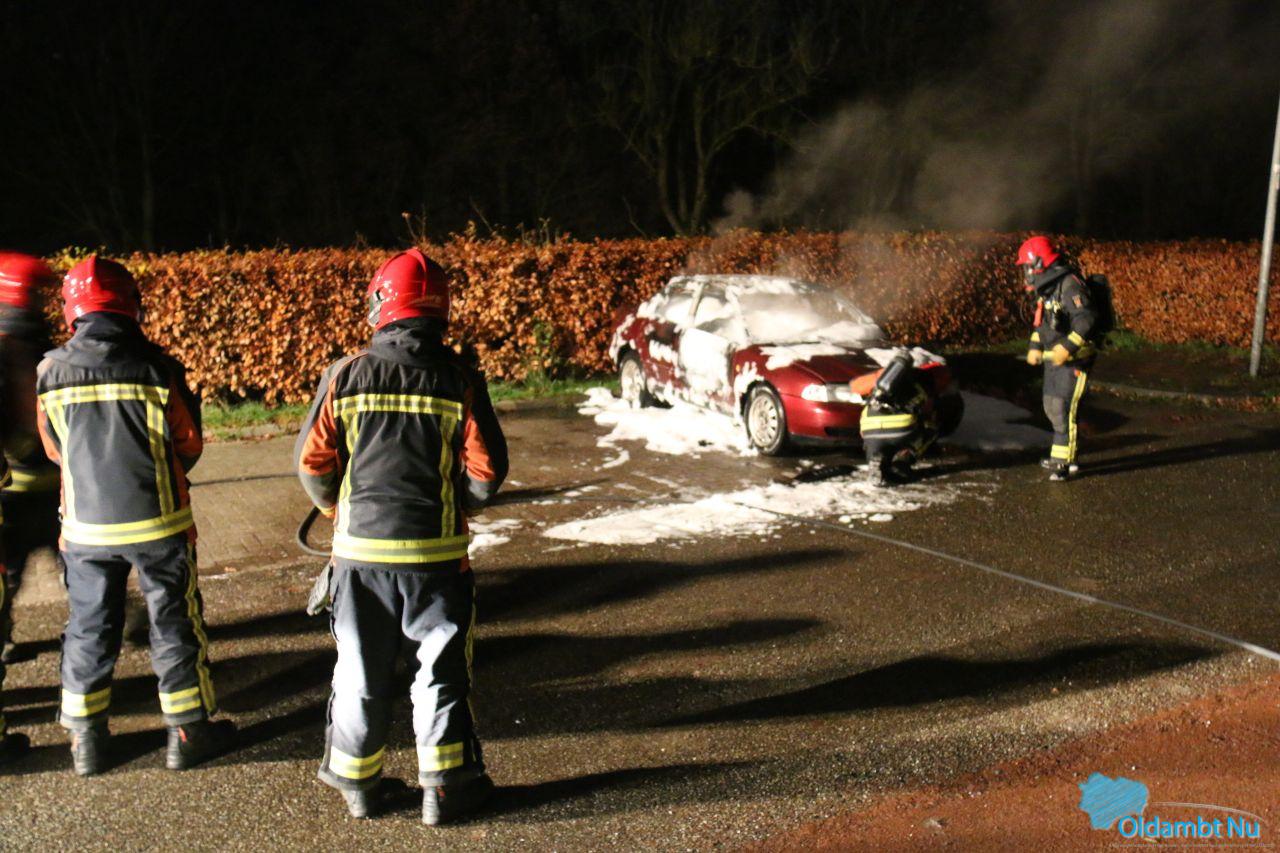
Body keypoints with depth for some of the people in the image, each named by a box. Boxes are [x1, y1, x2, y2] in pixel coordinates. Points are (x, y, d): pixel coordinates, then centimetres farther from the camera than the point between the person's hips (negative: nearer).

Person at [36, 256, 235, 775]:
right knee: (175, 624, 11)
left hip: (85, 525, 3)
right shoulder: (157, 369, -15)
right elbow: (189, 444, -3)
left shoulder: (51, 372, -6)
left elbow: (55, 449, 8)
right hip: (157, 522, -3)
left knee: (89, 628, 17)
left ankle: (87, 740, 27)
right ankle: (189, 733, 20)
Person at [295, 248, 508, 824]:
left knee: (361, 667, 15)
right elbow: (487, 469, -7)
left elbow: (312, 459, -1)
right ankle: (445, 786, 18)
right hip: (437, 552, -1)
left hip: (360, 547, 1)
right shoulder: (460, 379, -7)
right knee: (441, 666, 10)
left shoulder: (347, 374, -4)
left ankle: (356, 782, 29)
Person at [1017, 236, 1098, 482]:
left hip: (1074, 361, -10)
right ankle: (1062, 453, 30)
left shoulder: (1069, 285, -19)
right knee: (1052, 408, 17)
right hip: (1054, 359, 10)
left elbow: (1087, 319, -27)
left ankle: (1064, 463, -7)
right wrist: (1035, 346, 14)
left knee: (1064, 409, -11)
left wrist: (1068, 346, -31)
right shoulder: (1047, 288, 12)